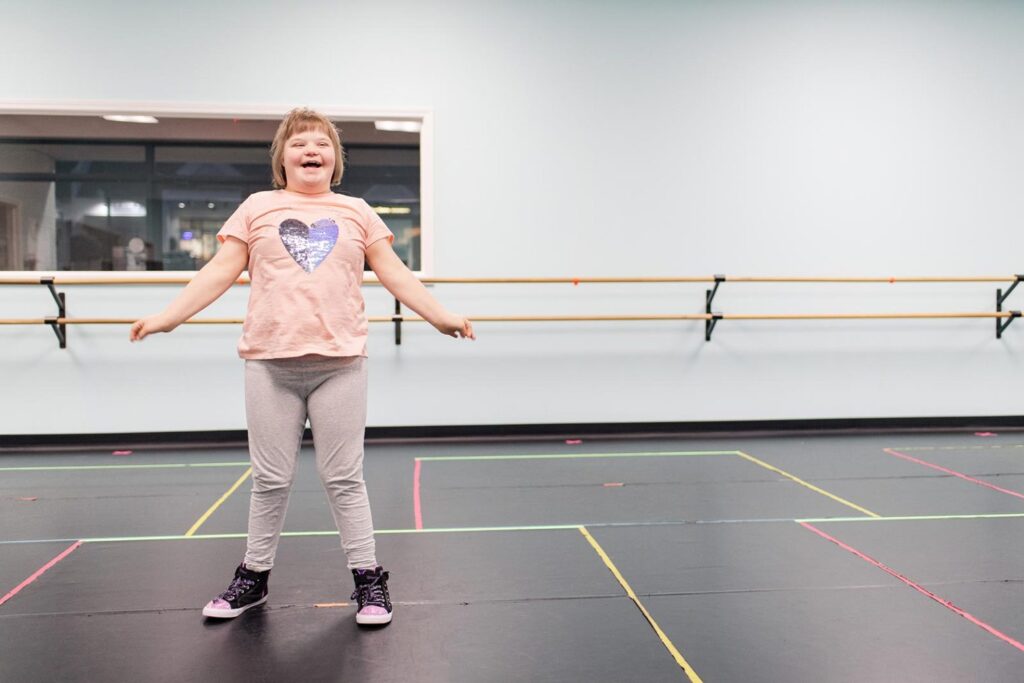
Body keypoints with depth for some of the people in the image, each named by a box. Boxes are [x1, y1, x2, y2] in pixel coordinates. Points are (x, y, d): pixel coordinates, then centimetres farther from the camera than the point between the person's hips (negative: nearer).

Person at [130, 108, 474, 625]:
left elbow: (394, 274, 8)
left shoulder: (357, 212, 11)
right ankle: (253, 577, 27)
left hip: (340, 361, 0)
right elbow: (220, 272, 6)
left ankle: (368, 580, 16)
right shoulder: (257, 208, 9)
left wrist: (441, 316, 0)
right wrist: (168, 317, -3)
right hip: (270, 362, 0)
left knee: (344, 478, 5)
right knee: (270, 480, 10)